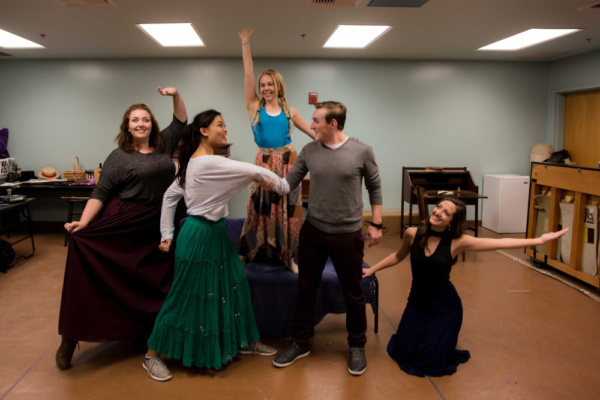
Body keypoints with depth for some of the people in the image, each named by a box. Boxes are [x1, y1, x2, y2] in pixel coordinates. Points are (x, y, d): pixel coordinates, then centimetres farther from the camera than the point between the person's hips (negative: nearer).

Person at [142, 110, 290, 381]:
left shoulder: (193, 162, 9)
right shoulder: (209, 162, -22)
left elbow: (170, 196, 13)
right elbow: (256, 172, -24)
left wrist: (166, 234, 14)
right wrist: (284, 186, -9)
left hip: (216, 233, 10)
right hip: (200, 236, -10)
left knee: (232, 286, 17)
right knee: (186, 295, 2)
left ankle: (244, 341, 34)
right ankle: (152, 356, 19)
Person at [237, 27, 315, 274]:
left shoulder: (289, 111, 5)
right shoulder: (254, 107, 3)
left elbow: (312, 132, 11)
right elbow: (248, 75, -3)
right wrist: (245, 44, -6)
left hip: (288, 161, 1)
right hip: (264, 162, -1)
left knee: (289, 209, 5)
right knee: (259, 208, 2)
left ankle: (289, 256, 18)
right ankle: (245, 253, 17)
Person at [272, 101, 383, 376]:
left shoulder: (362, 151, -7)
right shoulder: (309, 150, 0)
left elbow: (374, 188, 2)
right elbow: (289, 181, 1)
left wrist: (376, 224, -1)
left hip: (348, 234, -2)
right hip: (312, 231, 3)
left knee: (353, 294, 10)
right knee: (306, 290, 13)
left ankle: (356, 346, 31)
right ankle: (300, 343, 31)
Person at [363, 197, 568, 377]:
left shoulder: (457, 242, -15)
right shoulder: (412, 234, -10)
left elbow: (500, 243, -13)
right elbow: (397, 256, 11)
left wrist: (539, 240, -15)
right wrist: (372, 269, 14)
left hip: (445, 307, -2)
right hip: (416, 302, 3)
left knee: (431, 361, -5)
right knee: (403, 353, -3)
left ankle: (443, 338, 27)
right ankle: (425, 332, 27)